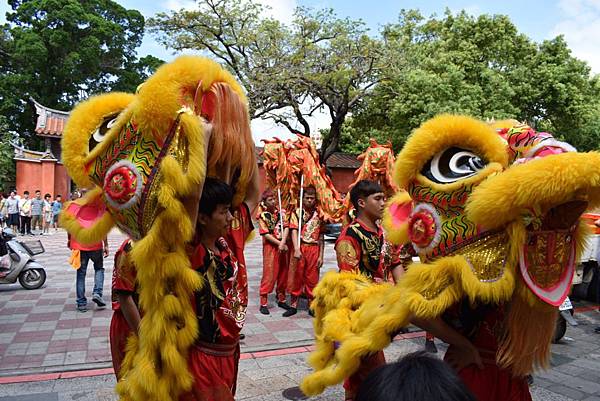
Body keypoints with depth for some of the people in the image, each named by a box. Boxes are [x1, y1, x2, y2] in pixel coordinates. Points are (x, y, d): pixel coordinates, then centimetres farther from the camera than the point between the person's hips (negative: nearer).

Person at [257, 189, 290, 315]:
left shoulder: (280, 212, 6)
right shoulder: (263, 216, -4)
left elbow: (286, 227, -3)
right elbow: (266, 234, -9)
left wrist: (283, 242, -17)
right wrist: (279, 244, -13)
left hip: (283, 246, 4)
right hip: (270, 247, -4)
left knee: (283, 273, 11)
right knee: (269, 274, -4)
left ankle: (281, 299, 26)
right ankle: (263, 303, 4)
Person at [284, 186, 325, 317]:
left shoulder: (319, 215, 8)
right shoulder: (296, 213, 2)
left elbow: (321, 237, 9)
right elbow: (294, 231, -9)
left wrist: (321, 255, 4)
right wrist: (296, 249, -22)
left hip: (314, 249, 2)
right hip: (300, 248, -1)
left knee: (312, 278, 7)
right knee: (296, 277, 4)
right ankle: (293, 305, 18)